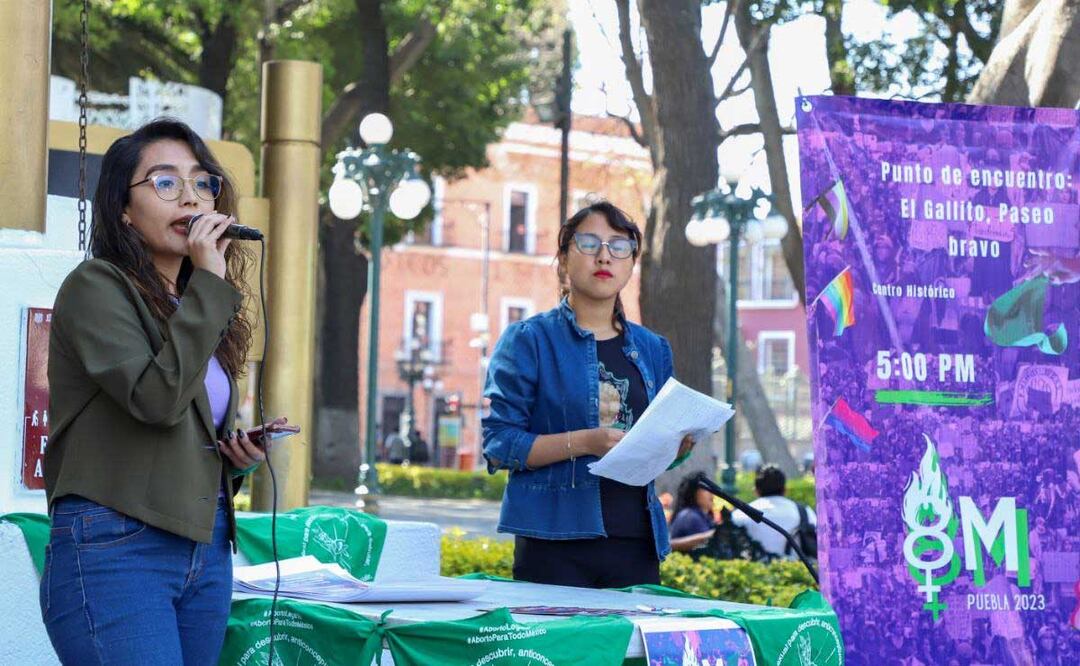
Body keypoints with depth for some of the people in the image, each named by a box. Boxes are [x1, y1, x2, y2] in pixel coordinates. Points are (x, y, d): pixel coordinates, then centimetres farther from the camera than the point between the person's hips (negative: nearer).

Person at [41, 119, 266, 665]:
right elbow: (158, 398, -19)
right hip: (114, 550, -8)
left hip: (206, 550, 8)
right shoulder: (95, 286, -4)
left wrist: (240, 456, 7)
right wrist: (210, 282, -14)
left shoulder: (196, 306, 19)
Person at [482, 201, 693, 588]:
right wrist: (582, 443, -18)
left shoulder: (652, 349, 16)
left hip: (636, 542, 5)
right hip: (554, 543, -4)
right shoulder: (528, 339, 1)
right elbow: (498, 445, -6)